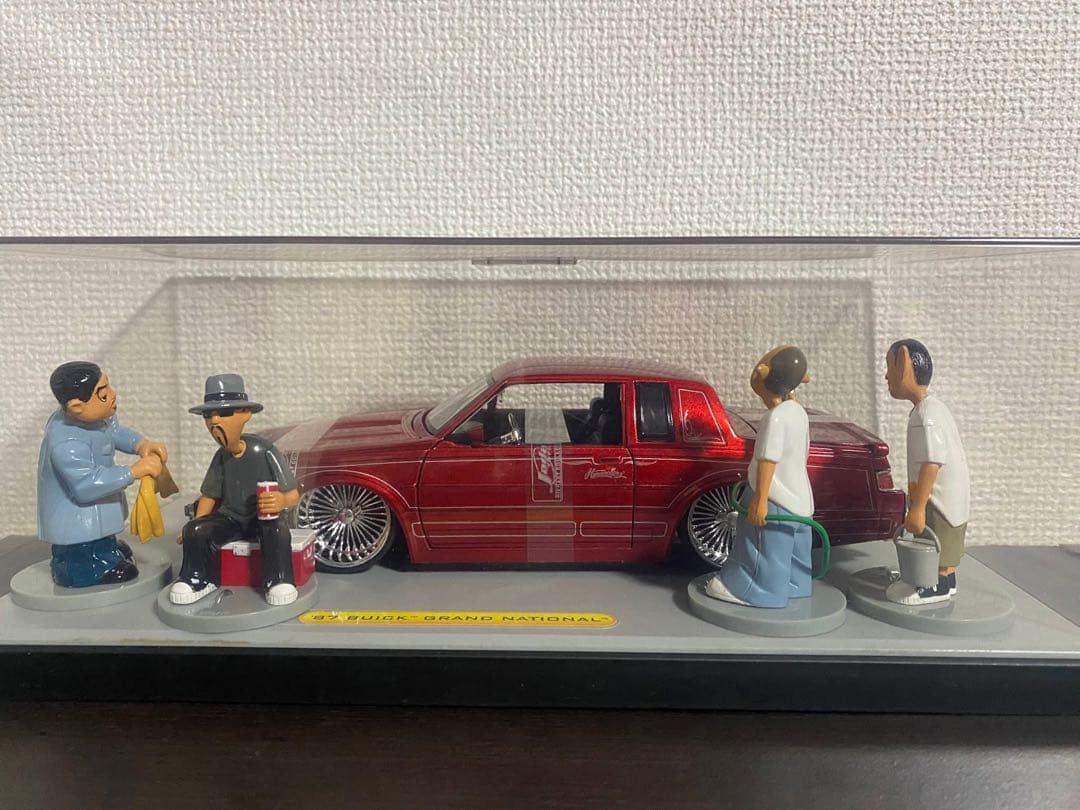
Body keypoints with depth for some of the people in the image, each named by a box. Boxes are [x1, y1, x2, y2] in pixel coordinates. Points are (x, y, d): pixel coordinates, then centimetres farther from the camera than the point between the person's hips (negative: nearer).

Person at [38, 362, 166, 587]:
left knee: (122, 552, 25)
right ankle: (65, 567, 4)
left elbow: (115, 431, 9)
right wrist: (134, 471, -38)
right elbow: (86, 486, -38)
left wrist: (141, 444, -11)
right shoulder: (67, 444, -33)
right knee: (123, 574, -10)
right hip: (78, 532, -10)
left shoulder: (92, 416, -7)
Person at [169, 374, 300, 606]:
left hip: (265, 516, -5)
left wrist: (282, 501, -39)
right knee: (196, 531, -19)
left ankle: (278, 581, -19)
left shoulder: (264, 451, -14)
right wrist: (198, 524, 0)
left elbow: (293, 494, -15)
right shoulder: (221, 457, 2)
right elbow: (209, 495, 14)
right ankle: (201, 578, 2)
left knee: (277, 531, -36)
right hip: (230, 517, 5)